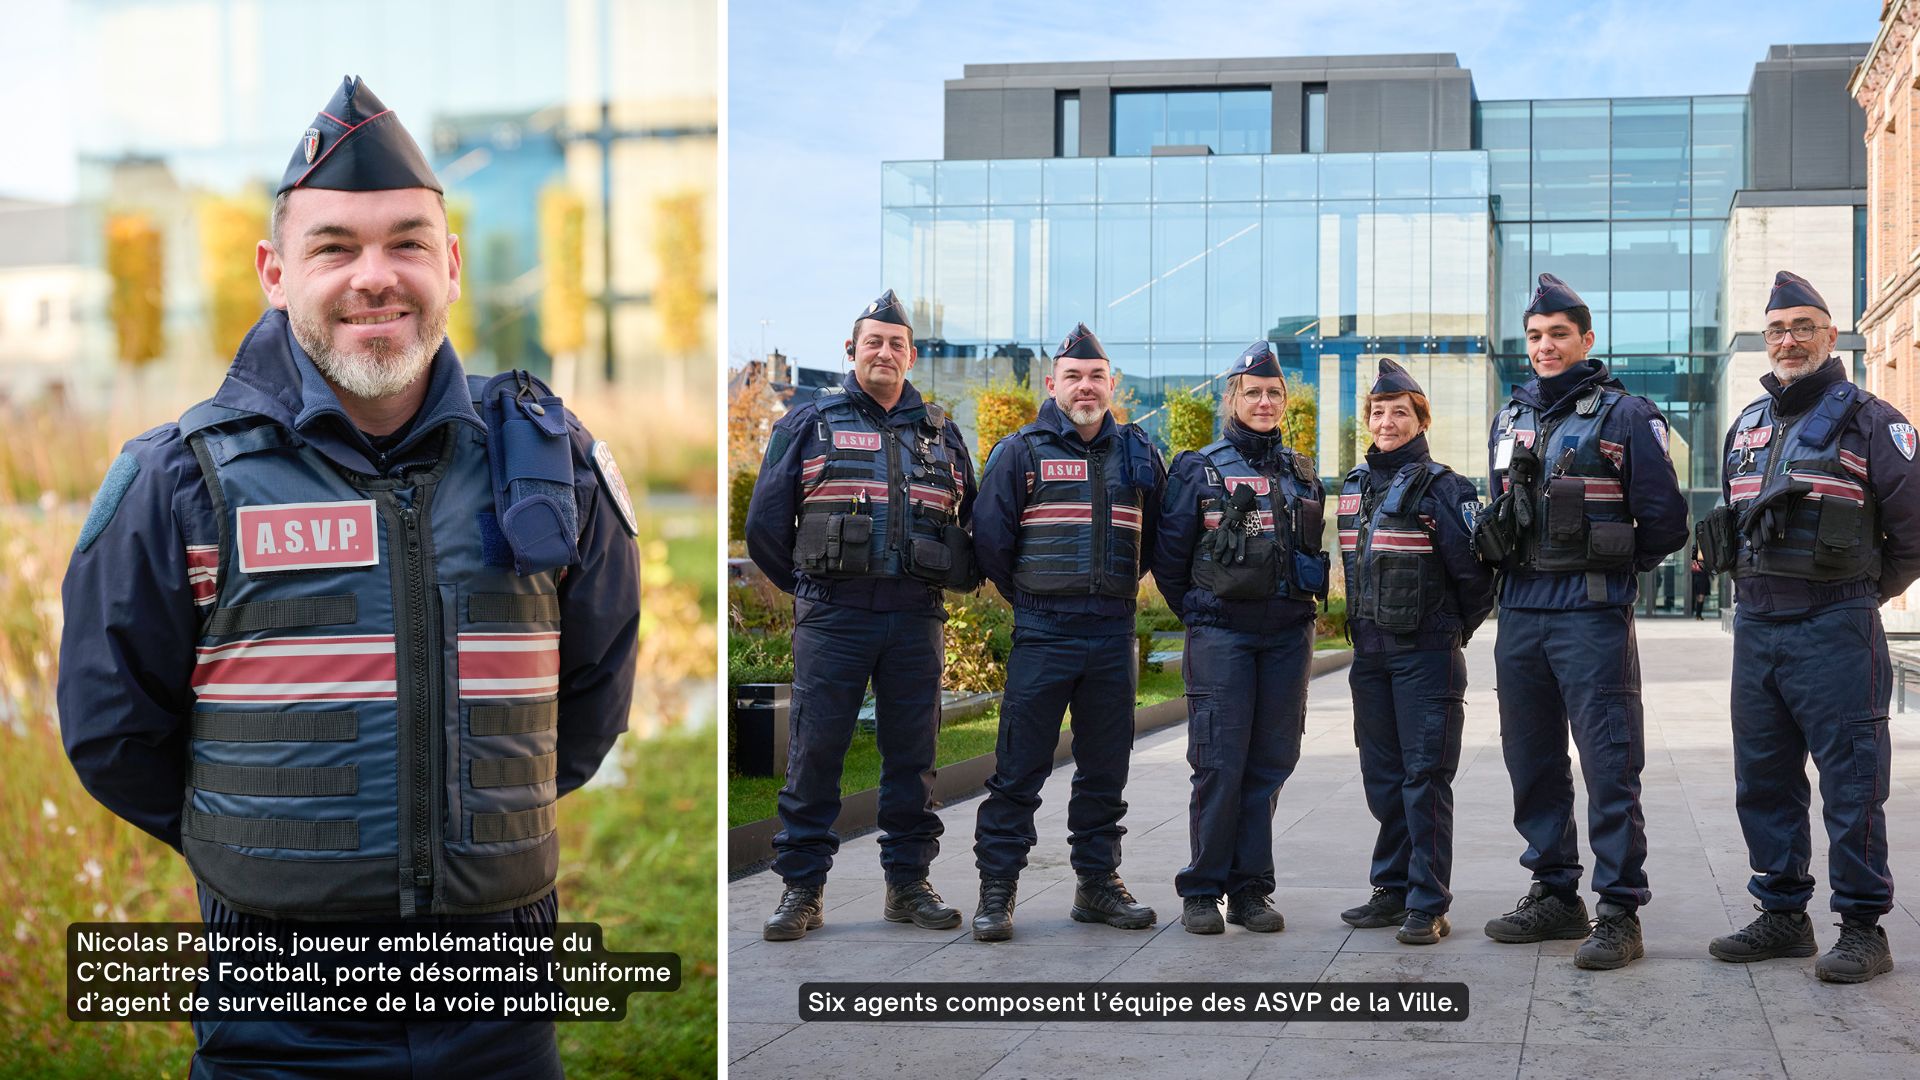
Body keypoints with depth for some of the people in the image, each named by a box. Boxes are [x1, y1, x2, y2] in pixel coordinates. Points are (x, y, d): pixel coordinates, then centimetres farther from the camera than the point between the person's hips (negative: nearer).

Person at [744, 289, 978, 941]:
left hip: (915, 619, 3)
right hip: (832, 618, -2)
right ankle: (802, 890, 4)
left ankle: (909, 882, 16)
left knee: (912, 756, 6)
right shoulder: (810, 423, 6)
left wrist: (949, 583, 12)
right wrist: (808, 588, 7)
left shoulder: (940, 434, 14)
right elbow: (766, 522, 6)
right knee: (815, 752, -3)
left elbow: (975, 520, 21)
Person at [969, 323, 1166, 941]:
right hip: (1042, 634, -3)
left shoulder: (1137, 453, 10)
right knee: (1019, 768, -3)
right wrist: (1031, 599, 6)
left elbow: (1159, 536, 20)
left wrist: (1117, 588, 14)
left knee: (1105, 768, 10)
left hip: (1114, 634, 4)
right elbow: (990, 537, 1)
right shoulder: (1021, 452, 0)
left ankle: (1099, 884, 20)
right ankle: (996, 890, 3)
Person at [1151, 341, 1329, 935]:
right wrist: (1196, 612, 7)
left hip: (1287, 635, 4)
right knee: (1219, 764, -7)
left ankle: (1250, 890, 11)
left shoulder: (1301, 472, 13)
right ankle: (1202, 892, 2)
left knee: (1270, 763, 4)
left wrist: (1305, 595, 14)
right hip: (1221, 635, -4)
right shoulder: (1199, 468, 1)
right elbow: (1169, 553, 4)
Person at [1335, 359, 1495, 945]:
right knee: (1382, 776, 11)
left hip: (1425, 654, -6)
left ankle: (1428, 904, -2)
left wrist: (1452, 630, 0)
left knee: (1424, 777, -5)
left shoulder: (1442, 488, -9)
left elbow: (1474, 572, -11)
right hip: (1369, 651, 6)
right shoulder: (1354, 485, 11)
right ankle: (1392, 889, 20)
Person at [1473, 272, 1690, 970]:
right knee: (1532, 762, 11)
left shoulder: (1625, 415, -3)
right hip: (1519, 616, 7)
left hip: (1592, 617, -7)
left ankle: (1620, 911, -3)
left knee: (1610, 766, -7)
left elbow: (1664, 519, -3)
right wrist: (1497, 535, 9)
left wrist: (1614, 568, 6)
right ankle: (1554, 893, 23)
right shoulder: (1510, 419, 16)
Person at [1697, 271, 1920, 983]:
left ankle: (1863, 927, 3)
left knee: (1851, 780, -4)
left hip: (1834, 630, -7)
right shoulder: (1747, 425, 16)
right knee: (1763, 781, 11)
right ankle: (1782, 915, 21)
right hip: (1755, 626, 7)